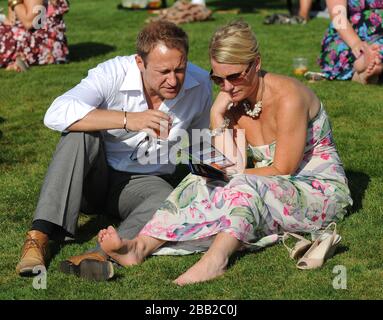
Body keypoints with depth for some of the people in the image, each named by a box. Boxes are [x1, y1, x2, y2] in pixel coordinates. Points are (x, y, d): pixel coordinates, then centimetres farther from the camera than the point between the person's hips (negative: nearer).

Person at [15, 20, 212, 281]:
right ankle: (39, 236, -37)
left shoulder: (200, 84, -9)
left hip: (145, 182, 1)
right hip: (95, 178, -1)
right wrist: (127, 119, -43)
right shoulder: (114, 73, -21)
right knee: (81, 132, -33)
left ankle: (99, 255, -53)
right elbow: (56, 114, -37)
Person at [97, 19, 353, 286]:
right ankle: (141, 246, -33)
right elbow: (232, 167, -7)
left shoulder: (287, 98, -20)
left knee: (247, 186, -35)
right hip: (275, 190, 6)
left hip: (322, 190, -6)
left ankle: (215, 259, -53)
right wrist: (217, 117, -11)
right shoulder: (235, 100, 0)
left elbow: (282, 170, -17)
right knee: (201, 185, -16)